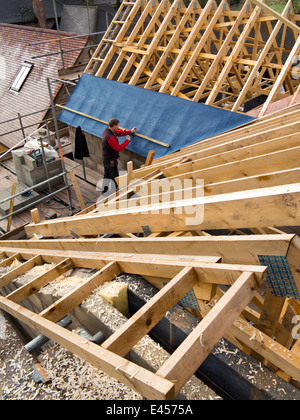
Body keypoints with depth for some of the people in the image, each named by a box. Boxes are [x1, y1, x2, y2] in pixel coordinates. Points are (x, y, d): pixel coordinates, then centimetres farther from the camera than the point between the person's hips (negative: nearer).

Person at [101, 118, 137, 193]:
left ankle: (105, 191, 33)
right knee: (114, 178, 3)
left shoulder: (107, 130, -1)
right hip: (111, 160, -10)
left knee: (106, 176, 21)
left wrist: (130, 131, 8)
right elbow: (119, 148, -25)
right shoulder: (111, 138, -31)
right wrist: (127, 140, -12)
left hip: (105, 158, 10)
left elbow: (118, 132, 12)